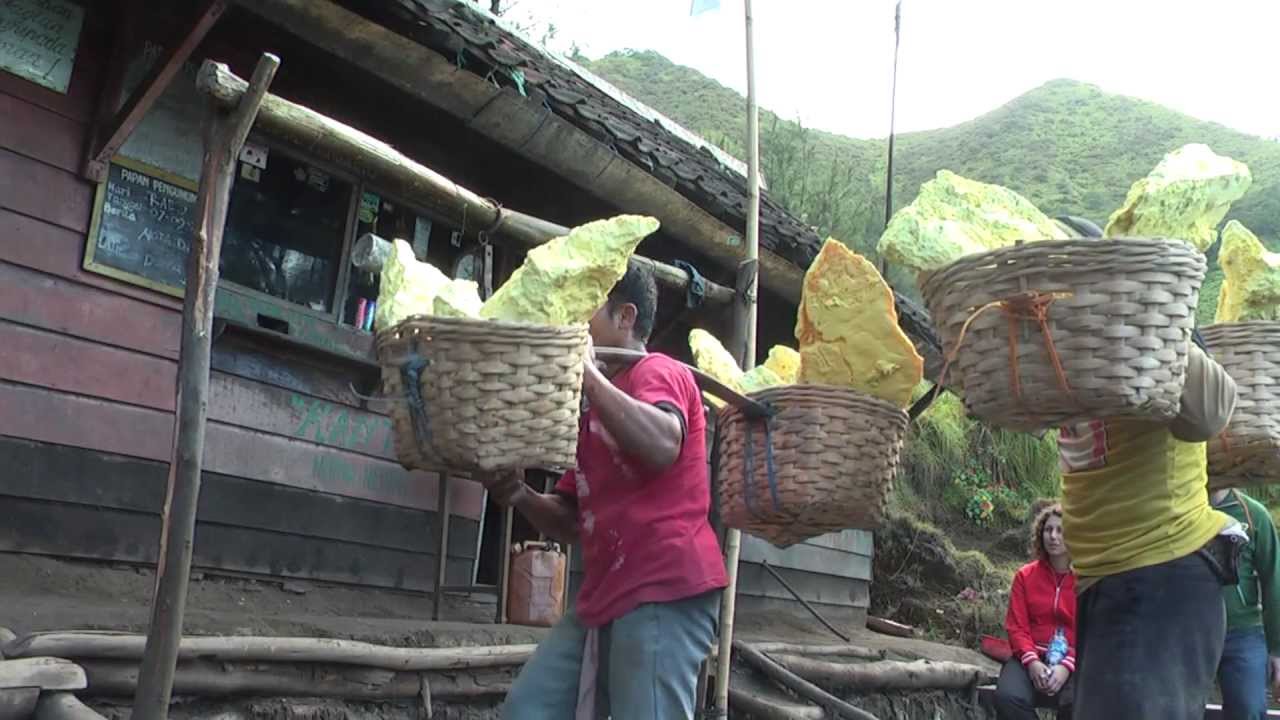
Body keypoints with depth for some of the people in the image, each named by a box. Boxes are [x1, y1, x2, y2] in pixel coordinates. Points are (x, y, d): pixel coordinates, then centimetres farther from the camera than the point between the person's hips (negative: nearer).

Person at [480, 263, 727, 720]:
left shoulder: (658, 371, -2)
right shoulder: (593, 409, 23)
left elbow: (662, 446, -26)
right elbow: (572, 522, 23)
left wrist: (585, 370, -18)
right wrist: (518, 495, 3)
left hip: (664, 592, -9)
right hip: (604, 596, 9)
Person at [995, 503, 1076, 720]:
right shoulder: (1025, 575, 9)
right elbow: (1016, 627, 4)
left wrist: (1067, 666, -19)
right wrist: (1032, 662, -15)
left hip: (1074, 661, -2)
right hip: (1032, 658, 2)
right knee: (1007, 698, -30)